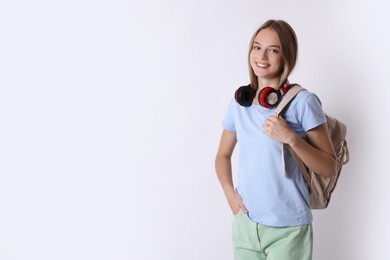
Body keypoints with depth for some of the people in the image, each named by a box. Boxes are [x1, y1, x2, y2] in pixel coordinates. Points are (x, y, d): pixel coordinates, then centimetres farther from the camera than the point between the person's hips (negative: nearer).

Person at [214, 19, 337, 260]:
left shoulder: (303, 102, -10)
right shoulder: (239, 101, 3)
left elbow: (330, 167, -9)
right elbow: (223, 155, 14)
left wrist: (291, 138, -23)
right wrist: (230, 193, -1)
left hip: (288, 229, -4)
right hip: (245, 224, 4)